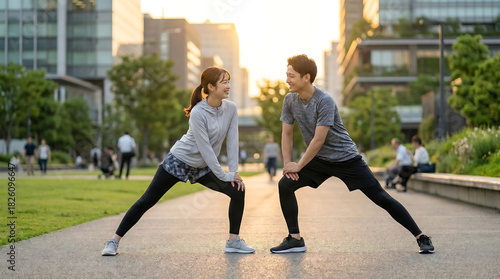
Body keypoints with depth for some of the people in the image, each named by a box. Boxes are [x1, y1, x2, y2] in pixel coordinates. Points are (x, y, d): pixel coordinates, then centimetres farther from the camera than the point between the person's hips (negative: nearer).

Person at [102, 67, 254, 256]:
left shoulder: (230, 109, -8)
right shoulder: (198, 113, -24)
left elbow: (232, 141, -5)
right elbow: (205, 148, -24)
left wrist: (234, 171, -11)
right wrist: (224, 175, -19)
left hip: (202, 168, 6)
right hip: (179, 161, -6)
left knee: (238, 191, -6)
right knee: (147, 201, -6)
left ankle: (234, 241, 3)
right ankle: (114, 241, 3)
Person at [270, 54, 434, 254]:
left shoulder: (324, 101, -25)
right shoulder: (290, 100, -5)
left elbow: (318, 140, -25)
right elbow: (287, 133, 4)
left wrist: (299, 165, -18)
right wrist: (287, 163, -7)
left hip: (345, 158, -6)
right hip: (319, 160, 6)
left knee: (380, 197, -6)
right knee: (285, 185, -10)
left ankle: (421, 237, 3)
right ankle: (294, 239, 1)